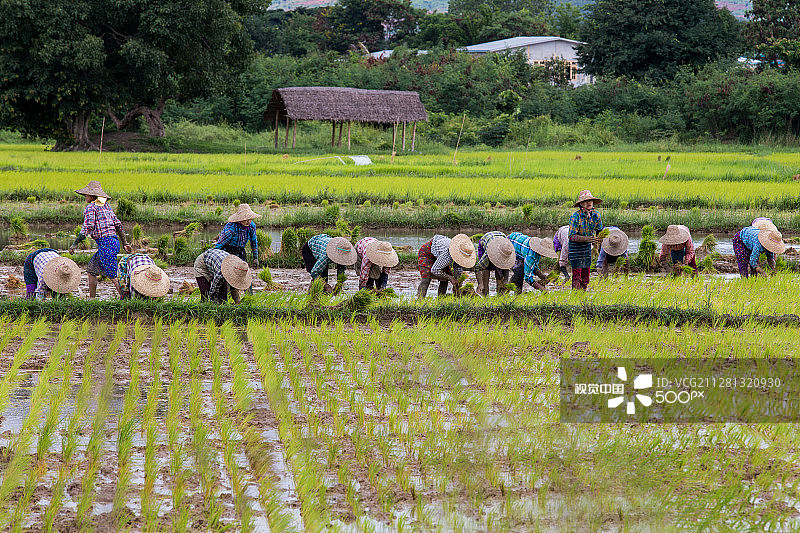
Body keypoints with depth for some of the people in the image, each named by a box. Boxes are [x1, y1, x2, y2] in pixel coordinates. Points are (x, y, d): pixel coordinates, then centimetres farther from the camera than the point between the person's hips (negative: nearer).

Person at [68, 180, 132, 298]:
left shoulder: (91, 207, -5)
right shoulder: (106, 206, 18)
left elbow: (88, 227, -16)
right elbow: (118, 225, 19)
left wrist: (75, 244, -13)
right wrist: (124, 243, 25)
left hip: (105, 243, -9)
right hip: (114, 242, 9)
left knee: (113, 276, -8)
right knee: (91, 270, 17)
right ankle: (91, 299, 20)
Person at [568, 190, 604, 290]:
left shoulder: (596, 216, -5)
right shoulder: (575, 216, -22)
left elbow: (599, 231, 11)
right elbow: (572, 236, -23)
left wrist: (599, 239, -8)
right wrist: (587, 238, -36)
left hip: (587, 247, 5)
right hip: (575, 247, -5)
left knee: (585, 274, 9)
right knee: (577, 274, -7)